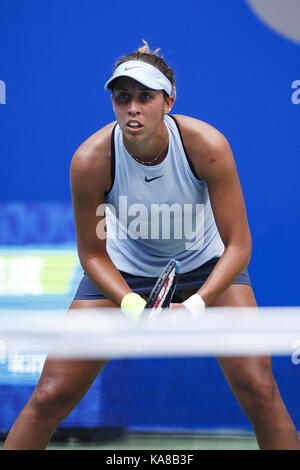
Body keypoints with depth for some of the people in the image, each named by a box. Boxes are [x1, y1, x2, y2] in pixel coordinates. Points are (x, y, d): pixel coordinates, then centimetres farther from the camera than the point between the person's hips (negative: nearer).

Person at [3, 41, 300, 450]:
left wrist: (196, 304, -37)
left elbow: (238, 244, -23)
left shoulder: (207, 146, -28)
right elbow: (92, 253, -13)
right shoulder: (91, 161, -27)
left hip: (207, 266, 0)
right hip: (123, 272, 0)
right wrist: (132, 304, -29)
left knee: (258, 390, -16)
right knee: (51, 397, -8)